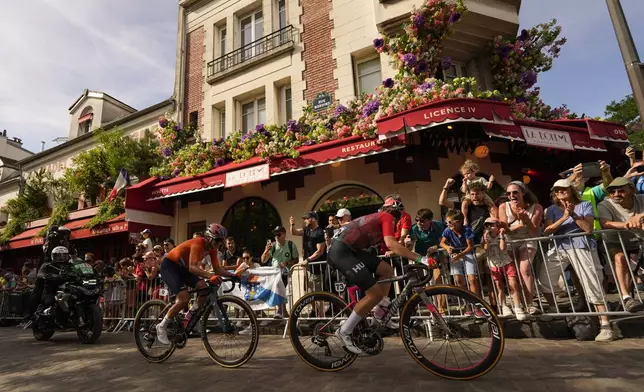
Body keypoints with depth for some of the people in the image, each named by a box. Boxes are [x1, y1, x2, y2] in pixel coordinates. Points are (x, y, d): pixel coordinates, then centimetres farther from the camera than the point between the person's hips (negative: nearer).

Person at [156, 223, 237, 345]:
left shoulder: (212, 248, -6)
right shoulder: (198, 243, -30)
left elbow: (217, 269, -5)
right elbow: (192, 267, -42)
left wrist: (232, 275, -21)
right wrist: (210, 276, -57)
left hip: (183, 268, 8)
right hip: (169, 266, -8)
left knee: (204, 288, -12)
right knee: (184, 298, -21)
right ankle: (162, 326, -3)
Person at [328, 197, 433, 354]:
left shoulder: (377, 218, 25)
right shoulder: (388, 218, -1)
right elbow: (391, 244, -20)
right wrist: (420, 259, -22)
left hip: (349, 250, 10)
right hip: (341, 251, -10)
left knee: (387, 269, 12)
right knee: (375, 293, -10)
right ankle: (344, 331, 1)